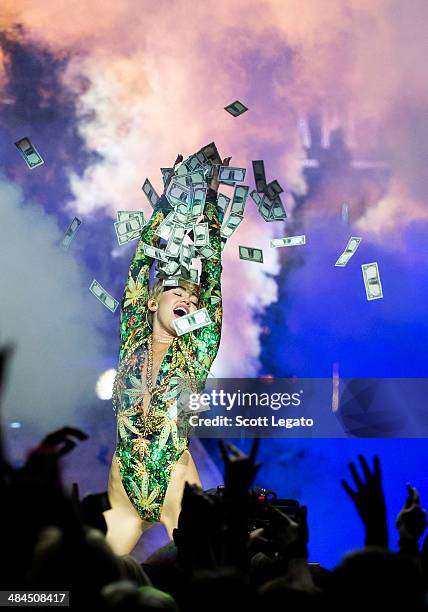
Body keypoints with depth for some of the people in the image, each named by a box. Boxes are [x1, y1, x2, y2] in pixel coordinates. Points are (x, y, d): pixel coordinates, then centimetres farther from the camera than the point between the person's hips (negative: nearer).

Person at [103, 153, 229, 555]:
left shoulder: (195, 352, 4)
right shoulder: (133, 340, 6)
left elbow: (212, 277, 5)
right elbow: (141, 265, 8)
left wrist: (210, 198, 9)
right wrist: (169, 195, 11)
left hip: (175, 478, -1)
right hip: (123, 481, 1)